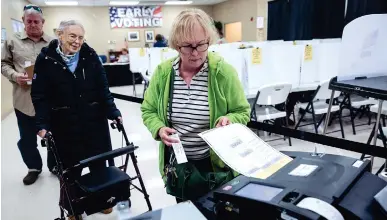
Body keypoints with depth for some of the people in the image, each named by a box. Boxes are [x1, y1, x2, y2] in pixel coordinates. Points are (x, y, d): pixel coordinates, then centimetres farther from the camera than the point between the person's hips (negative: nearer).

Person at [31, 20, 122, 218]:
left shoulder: (90, 56, -1)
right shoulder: (46, 59, -5)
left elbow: (103, 89, 0)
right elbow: (40, 96, -6)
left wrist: (113, 112, -6)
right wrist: (42, 124, -14)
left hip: (94, 120, 2)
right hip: (64, 124, -1)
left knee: (98, 163, 14)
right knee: (70, 167, 10)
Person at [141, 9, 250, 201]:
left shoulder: (224, 72, -13)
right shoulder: (163, 72, -6)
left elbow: (242, 112, -4)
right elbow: (148, 111, 4)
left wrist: (229, 120, -25)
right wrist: (159, 129, -15)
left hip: (216, 162, -2)